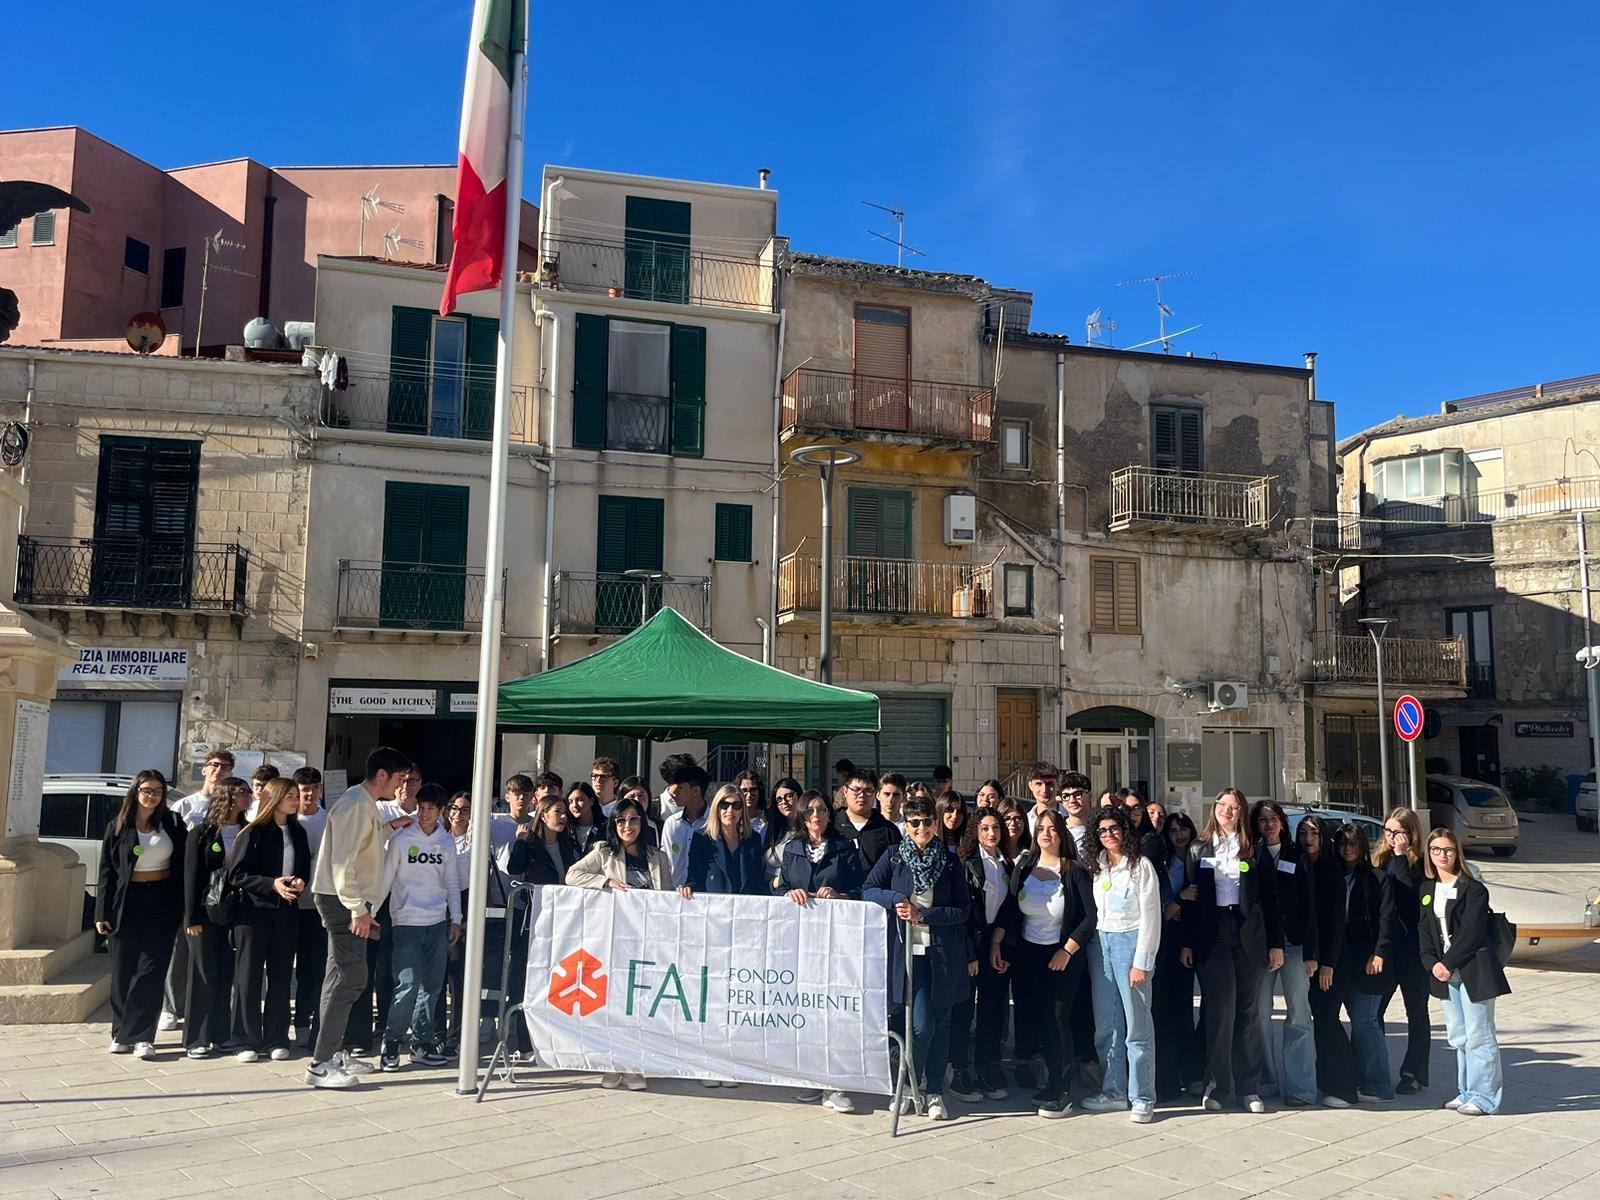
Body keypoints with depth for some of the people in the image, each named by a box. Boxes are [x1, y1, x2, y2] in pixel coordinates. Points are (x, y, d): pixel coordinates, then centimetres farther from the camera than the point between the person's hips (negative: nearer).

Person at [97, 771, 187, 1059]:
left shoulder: (173, 824, 3)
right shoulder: (118, 828, 3)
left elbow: (183, 867, 4)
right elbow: (106, 872, 4)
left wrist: (182, 908, -1)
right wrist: (102, 914, -1)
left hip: (161, 903, -1)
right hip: (126, 903, 1)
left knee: (151, 970, -5)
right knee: (123, 971, 5)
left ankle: (141, 1036, -2)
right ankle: (122, 1033, 17)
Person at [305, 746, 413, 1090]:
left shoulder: (366, 805, 16)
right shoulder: (356, 804, -16)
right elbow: (344, 862, -22)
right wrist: (358, 909, -21)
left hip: (350, 903, 11)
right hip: (343, 902, -11)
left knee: (344, 978, 15)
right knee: (348, 979, -10)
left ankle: (333, 1052, 24)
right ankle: (321, 1064, -7)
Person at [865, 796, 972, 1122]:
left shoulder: (950, 861, 2)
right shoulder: (894, 856, 1)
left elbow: (963, 909, -2)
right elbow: (868, 890, 1)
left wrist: (922, 915, -12)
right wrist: (896, 899, -16)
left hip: (944, 951, 2)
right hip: (909, 951, -2)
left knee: (941, 1022, 8)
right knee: (922, 1024, -7)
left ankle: (935, 1092, 21)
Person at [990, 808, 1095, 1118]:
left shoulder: (1075, 872, -8)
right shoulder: (1024, 867, 3)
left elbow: (1089, 918, -10)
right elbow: (1008, 910, 4)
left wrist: (1066, 951, -14)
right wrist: (995, 944, -4)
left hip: (1062, 957, -4)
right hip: (1027, 954, 4)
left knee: (1057, 1021, -3)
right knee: (1034, 1020, 5)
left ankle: (1060, 1092, 8)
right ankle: (1052, 1081, 20)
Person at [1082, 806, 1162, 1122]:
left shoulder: (1141, 865, -4)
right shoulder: (1096, 865, 13)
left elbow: (1150, 917, -7)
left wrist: (1141, 962, -12)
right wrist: (1089, 950, 6)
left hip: (1130, 941, -6)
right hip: (1100, 944, 6)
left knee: (1137, 1024, -4)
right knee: (1106, 1024, 7)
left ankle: (1143, 1098, 3)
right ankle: (1114, 1092, 16)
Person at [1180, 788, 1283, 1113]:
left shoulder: (1256, 851, 7)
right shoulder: (1198, 850, 9)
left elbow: (1271, 899, 6)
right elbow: (1191, 898, 6)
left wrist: (1276, 944, 1)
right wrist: (1186, 942, 1)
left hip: (1249, 937, 1)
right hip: (1212, 937, 0)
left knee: (1247, 1013, 7)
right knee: (1220, 1011, -3)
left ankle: (1249, 1088, 13)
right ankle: (1217, 1086, 4)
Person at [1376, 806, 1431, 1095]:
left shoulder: (1420, 864, -7)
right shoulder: (1381, 859, 7)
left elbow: (1411, 894, -24)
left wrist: (1401, 856, -20)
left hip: (1411, 947, -5)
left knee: (1416, 1012, 9)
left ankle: (1414, 1074, 18)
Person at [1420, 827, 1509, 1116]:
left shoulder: (1472, 889, -8)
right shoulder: (1427, 889, 12)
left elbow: (1470, 932, -14)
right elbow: (1425, 932, 9)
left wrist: (1448, 963, -14)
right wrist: (1433, 964, -5)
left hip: (1474, 969, -7)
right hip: (1444, 971, 7)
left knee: (1478, 1035, -3)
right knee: (1458, 1036, 13)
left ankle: (1484, 1098, 4)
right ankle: (1466, 1092, 23)